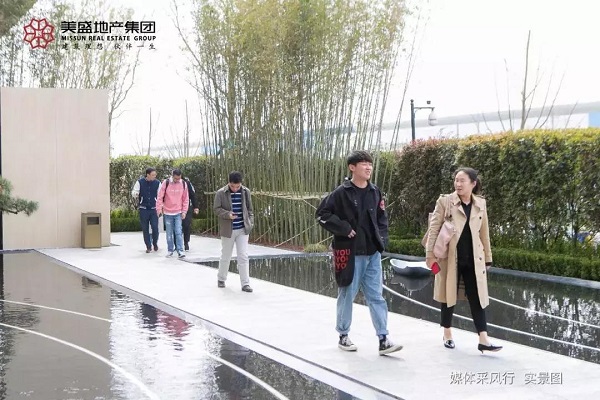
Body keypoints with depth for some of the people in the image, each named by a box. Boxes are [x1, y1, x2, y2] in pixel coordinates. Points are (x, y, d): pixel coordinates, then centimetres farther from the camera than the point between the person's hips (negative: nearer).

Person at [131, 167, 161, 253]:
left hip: (153, 209, 0)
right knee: (145, 229, 4)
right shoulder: (140, 182, -3)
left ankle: (155, 243, 18)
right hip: (143, 209, 0)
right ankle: (148, 247, 15)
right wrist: (135, 194, -24)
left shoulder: (157, 183, 0)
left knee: (155, 227, -7)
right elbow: (133, 192, 0)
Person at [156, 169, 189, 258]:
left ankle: (180, 251, -7)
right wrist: (159, 209, -7)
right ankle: (170, 250, 17)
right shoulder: (166, 183, -6)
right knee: (169, 233, 6)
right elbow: (160, 197, -2)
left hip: (178, 213, 0)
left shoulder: (183, 184, 0)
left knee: (178, 232, -8)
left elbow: (186, 199, 5)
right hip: (168, 213, 0)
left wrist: (184, 211, 1)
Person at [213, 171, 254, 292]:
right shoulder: (221, 193, -8)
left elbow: (249, 209, 10)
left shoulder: (246, 192, 2)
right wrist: (228, 215, -21)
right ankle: (221, 279, 30)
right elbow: (216, 209, -5)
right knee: (225, 256, 10)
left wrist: (251, 222, 1)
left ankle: (245, 283, -1)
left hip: (243, 230, 2)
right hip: (228, 230, -2)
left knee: (243, 257, -3)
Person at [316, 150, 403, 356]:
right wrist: (344, 228, -14)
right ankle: (343, 336, 22)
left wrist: (381, 239, 5)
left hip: (372, 253, 5)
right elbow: (322, 213, -9)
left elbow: (382, 219, 17)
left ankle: (383, 340, 5)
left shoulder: (375, 192, 7)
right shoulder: (342, 192, -9)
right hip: (350, 253, -5)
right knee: (347, 295, 7)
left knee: (376, 296, 4)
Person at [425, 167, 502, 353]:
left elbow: (484, 233, 12)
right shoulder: (445, 201, -4)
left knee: (477, 298, -1)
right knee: (449, 295, 9)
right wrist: (430, 254, -9)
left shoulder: (480, 204, 6)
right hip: (450, 258, -2)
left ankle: (483, 340, -2)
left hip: (473, 259, 2)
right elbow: (434, 229, -4)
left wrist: (487, 258, 13)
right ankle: (447, 334, 24)